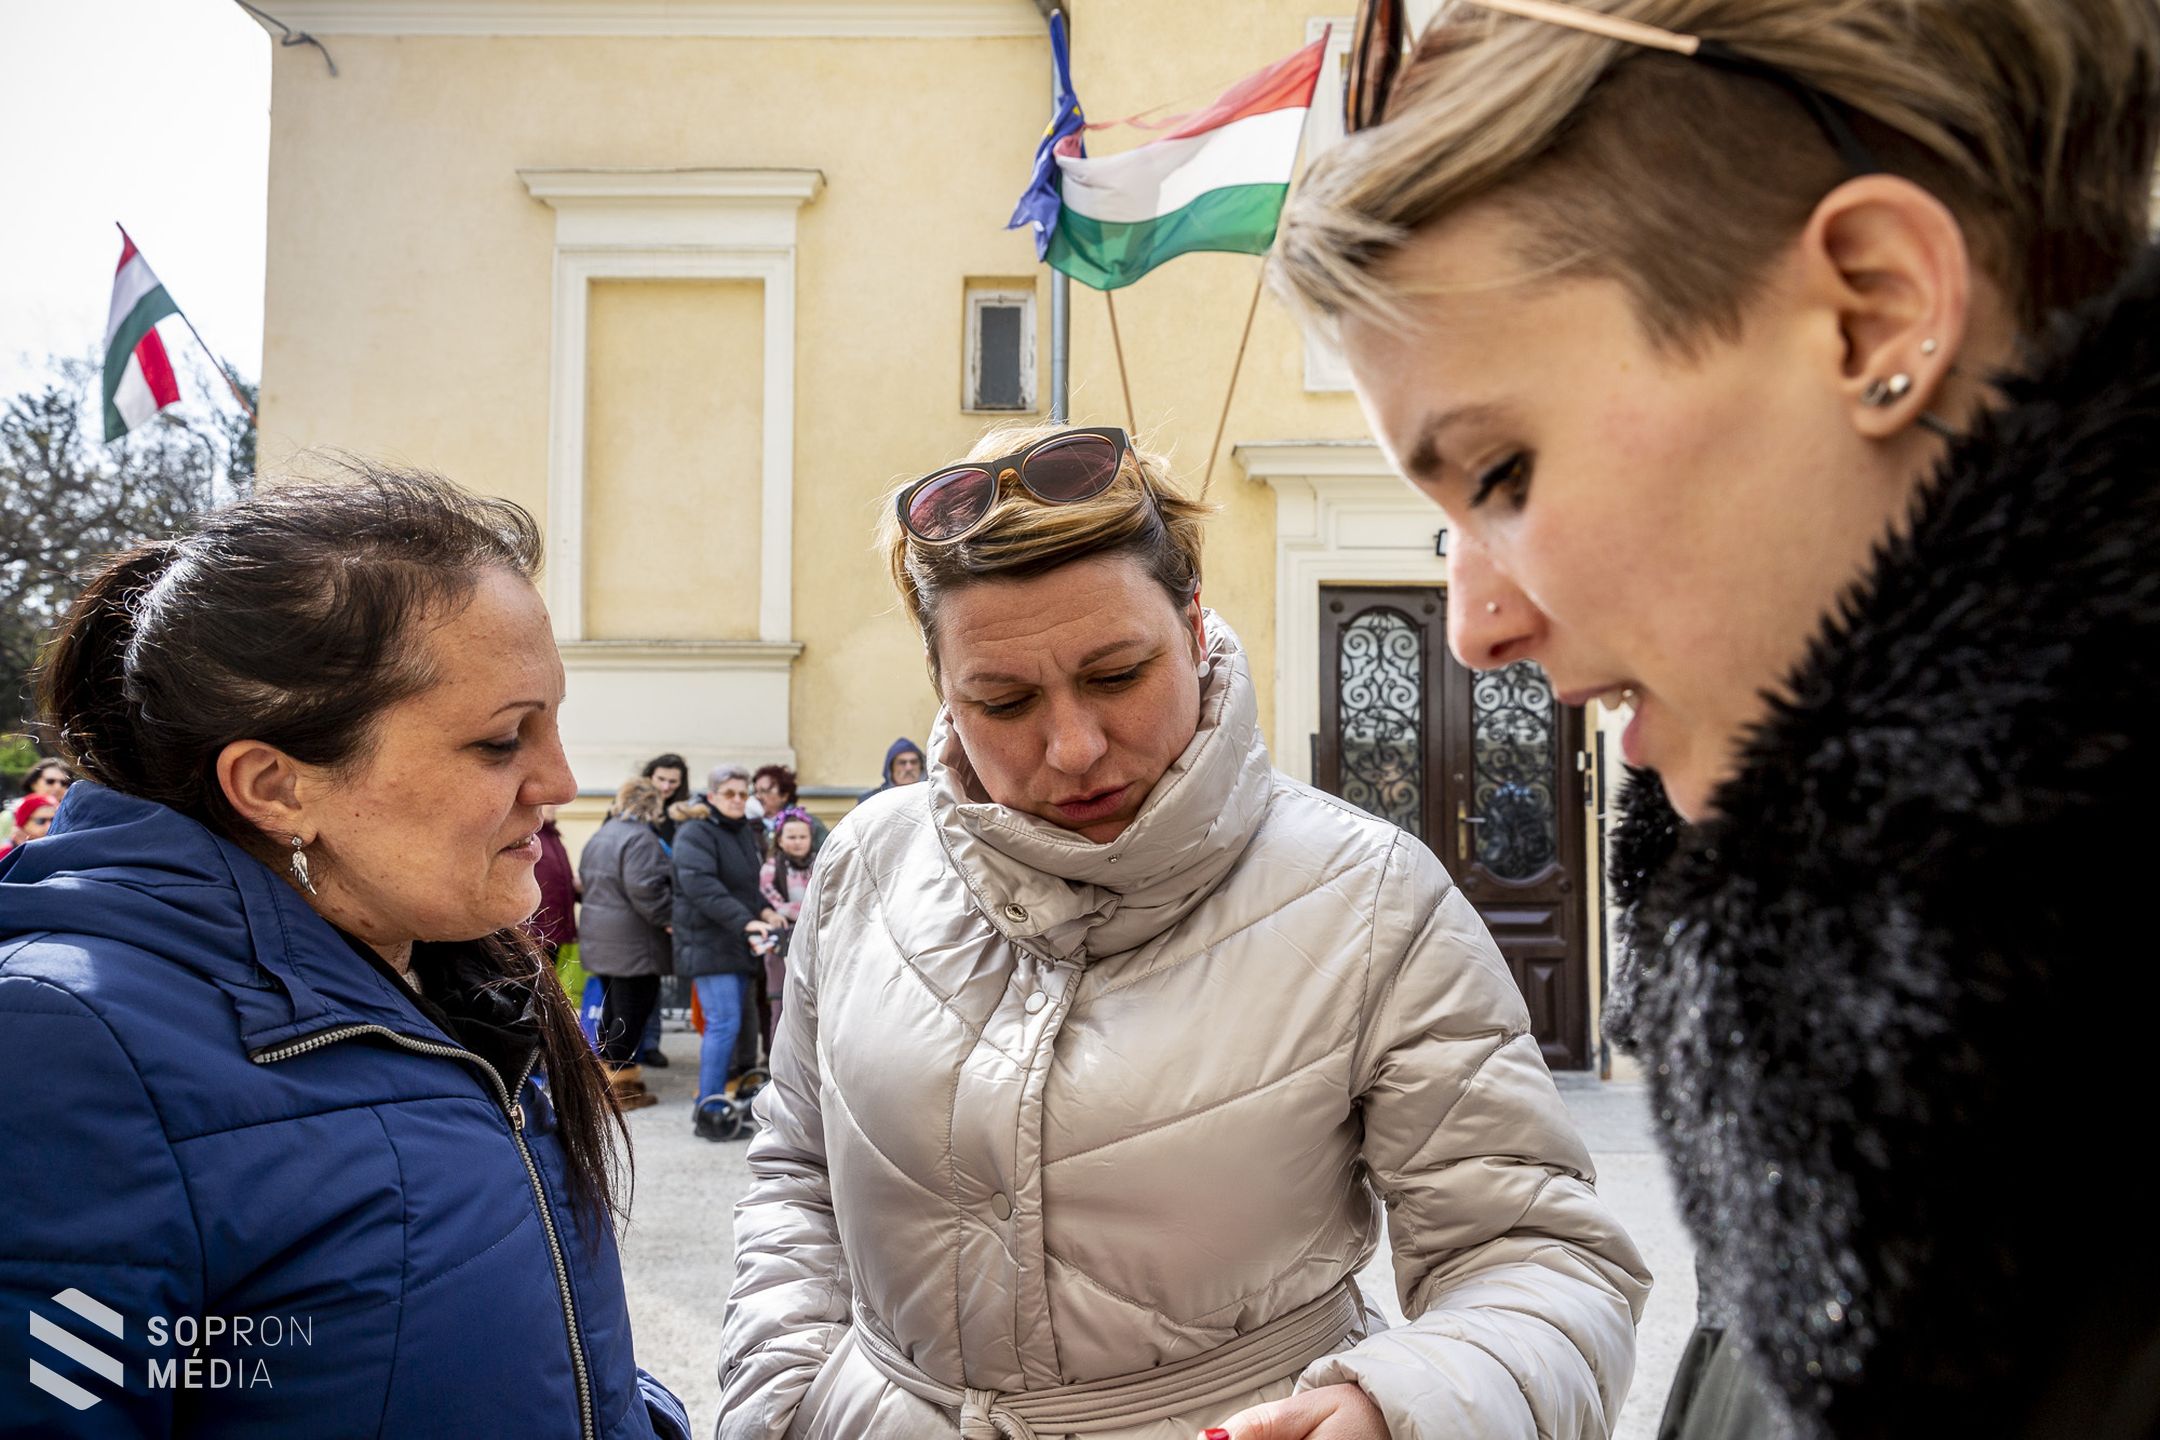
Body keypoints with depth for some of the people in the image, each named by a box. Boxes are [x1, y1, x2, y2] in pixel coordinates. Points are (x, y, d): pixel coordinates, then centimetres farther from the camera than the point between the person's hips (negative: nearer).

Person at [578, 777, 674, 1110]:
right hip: (633, 942, -10)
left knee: (613, 1008, 18)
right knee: (633, 1011, -2)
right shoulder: (640, 838, -18)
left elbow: (585, 880, 22)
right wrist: (670, 917, -14)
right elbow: (645, 889, -25)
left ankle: (608, 1074, 27)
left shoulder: (599, 836, 14)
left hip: (601, 939, 10)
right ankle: (621, 1086, 2)